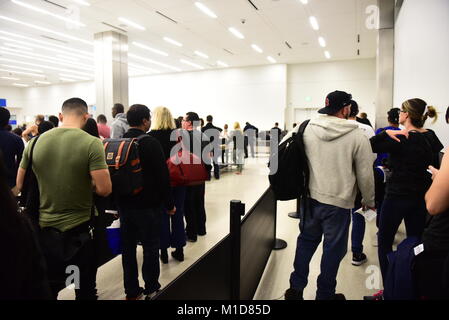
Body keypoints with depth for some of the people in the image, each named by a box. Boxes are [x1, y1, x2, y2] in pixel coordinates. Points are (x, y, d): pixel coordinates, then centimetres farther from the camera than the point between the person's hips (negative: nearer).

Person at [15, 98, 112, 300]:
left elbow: (20, 185, 7)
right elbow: (104, 189, -21)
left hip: (44, 228, 4)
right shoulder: (91, 143, -16)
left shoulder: (35, 142, -2)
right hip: (79, 229, -4)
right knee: (85, 288, 15)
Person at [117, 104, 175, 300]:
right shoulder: (150, 143, -15)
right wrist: (169, 204, -6)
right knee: (150, 247, 7)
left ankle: (131, 291, 26)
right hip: (148, 205, -6)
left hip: (124, 204, 6)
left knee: (128, 247, 14)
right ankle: (151, 289, 19)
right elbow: (162, 176, -16)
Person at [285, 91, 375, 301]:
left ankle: (296, 288, 29)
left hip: (310, 197, 4)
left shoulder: (307, 129, -1)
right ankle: (325, 294, 29)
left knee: (306, 240, 20)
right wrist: (369, 201, 11)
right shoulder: (357, 136, -10)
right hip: (339, 201, -3)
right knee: (333, 248, 12)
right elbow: (365, 175, -5)